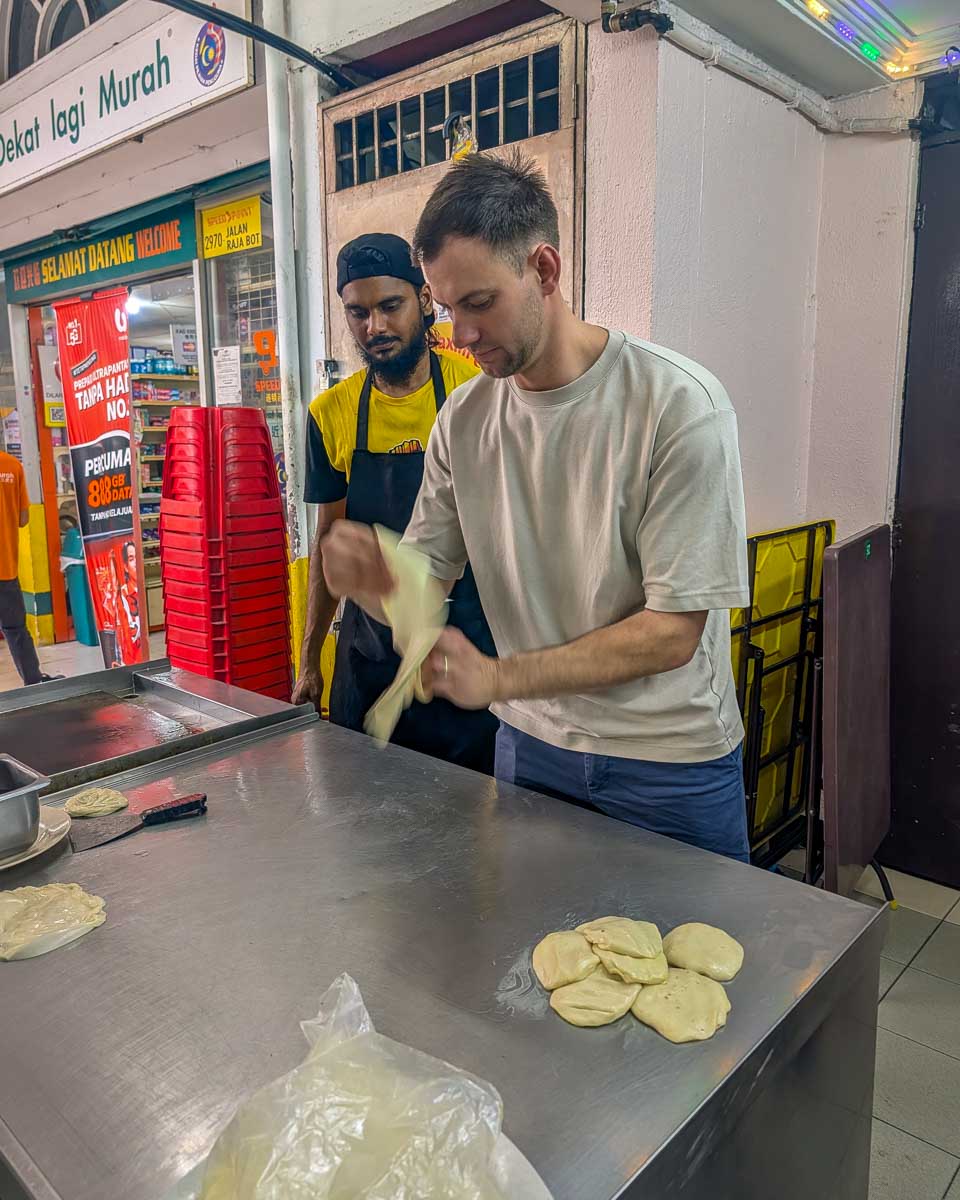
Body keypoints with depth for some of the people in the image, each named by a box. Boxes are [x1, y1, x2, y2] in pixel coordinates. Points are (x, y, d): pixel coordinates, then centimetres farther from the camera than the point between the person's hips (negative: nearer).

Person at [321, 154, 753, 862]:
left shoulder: (679, 405, -20)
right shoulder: (463, 419, -4)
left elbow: (672, 631, -22)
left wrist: (499, 677, -31)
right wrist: (368, 576, -24)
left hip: (671, 762, -4)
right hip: (530, 742, 4)